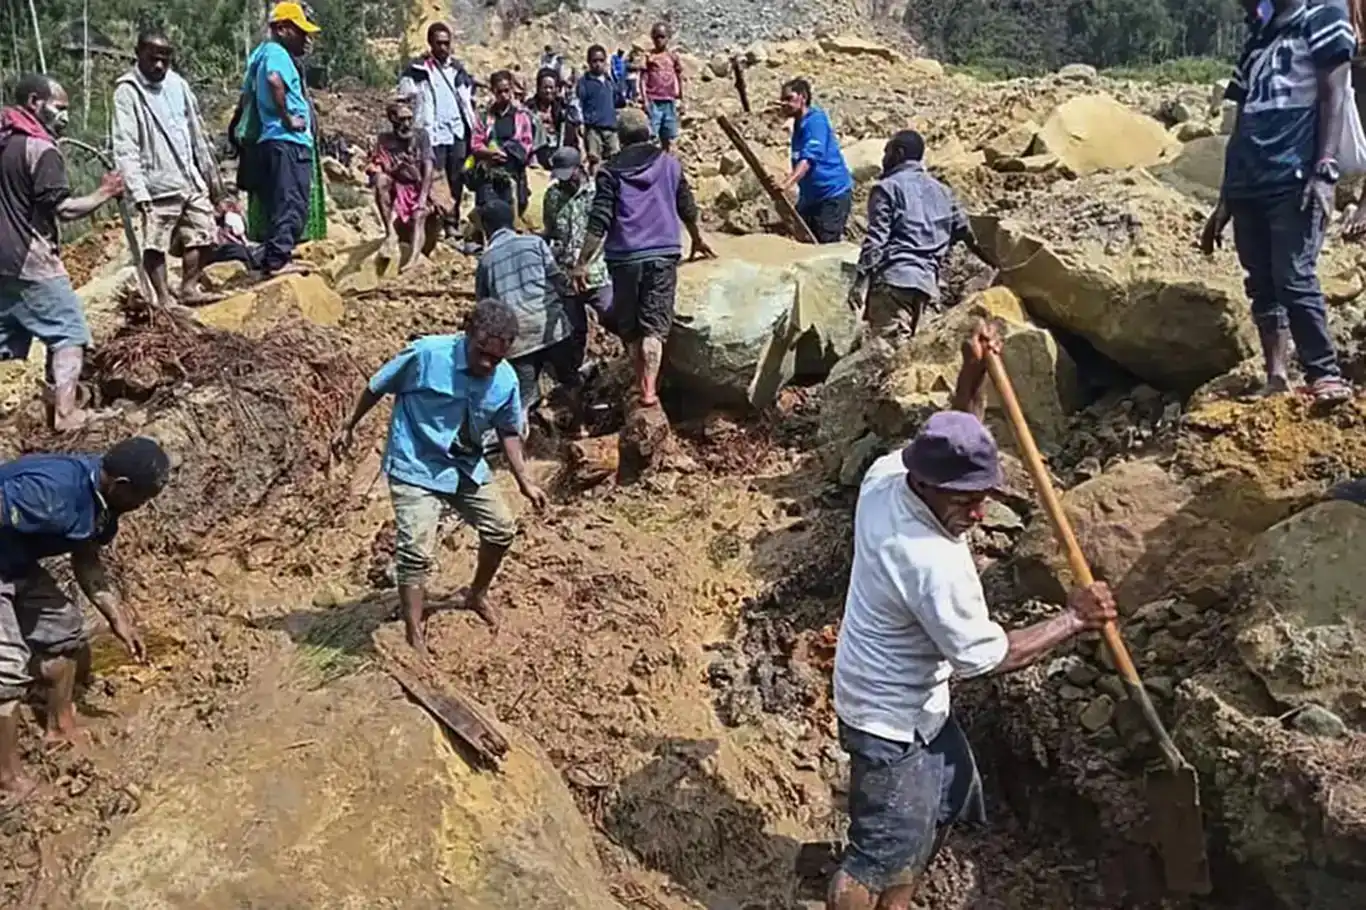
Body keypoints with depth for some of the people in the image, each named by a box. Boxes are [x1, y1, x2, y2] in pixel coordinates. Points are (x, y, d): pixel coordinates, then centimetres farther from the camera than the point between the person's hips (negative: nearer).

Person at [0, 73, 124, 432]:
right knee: (69, 333, -1)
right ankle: (65, 412, -6)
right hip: (31, 261, -8)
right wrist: (104, 193, -7)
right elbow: (64, 209, -18)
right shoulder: (41, 150, -14)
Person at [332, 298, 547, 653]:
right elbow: (377, 387, -8)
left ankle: (477, 595, 40)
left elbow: (508, 431, 7)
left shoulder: (506, 380, -11)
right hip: (416, 468, -5)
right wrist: (349, 427, 2)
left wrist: (524, 481, 4)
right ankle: (415, 639, -2)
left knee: (502, 529, 13)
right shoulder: (426, 354, -25)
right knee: (416, 553, -14)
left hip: (468, 468, 6)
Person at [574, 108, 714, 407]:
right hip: (663, 254, 1)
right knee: (654, 324, -2)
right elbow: (687, 208, 19)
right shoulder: (669, 164, 9)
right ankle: (649, 389, -15)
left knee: (629, 326, 13)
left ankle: (642, 386, 18)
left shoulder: (610, 171, 1)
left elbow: (599, 222, -7)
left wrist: (583, 263, -5)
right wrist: (697, 240, 37)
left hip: (624, 257, -1)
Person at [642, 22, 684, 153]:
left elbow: (679, 79, 16)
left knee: (668, 137, 10)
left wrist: (681, 100, 15)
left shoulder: (673, 57, 9)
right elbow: (643, 79, -3)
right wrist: (645, 100, -12)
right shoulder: (649, 56, 0)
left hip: (669, 102, 4)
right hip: (654, 101, -4)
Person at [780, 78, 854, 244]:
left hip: (833, 193, -9)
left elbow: (809, 158, -28)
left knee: (828, 245, -11)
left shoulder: (815, 120, -14)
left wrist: (787, 184, -40)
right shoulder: (798, 125, 13)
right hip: (811, 195, 9)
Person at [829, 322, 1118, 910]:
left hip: (916, 701, 10)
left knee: (947, 801, 28)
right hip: (892, 720, -10)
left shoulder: (885, 475, -12)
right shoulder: (937, 565, -35)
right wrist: (1074, 620, -14)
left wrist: (973, 377, -5)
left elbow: (953, 446, 9)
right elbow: (986, 656, -23)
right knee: (881, 853, 6)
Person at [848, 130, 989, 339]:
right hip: (926, 282, 7)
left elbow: (876, 239, -7)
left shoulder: (887, 188, 4)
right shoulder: (942, 191, 22)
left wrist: (860, 282, -11)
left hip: (893, 278, -7)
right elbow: (966, 233, 26)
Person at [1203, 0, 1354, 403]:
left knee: (1294, 278, -15)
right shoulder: (1255, 42, 24)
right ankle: (1276, 379, 5)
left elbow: (1333, 98, -4)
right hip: (1248, 186, 7)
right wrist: (1224, 201, 18)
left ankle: (1326, 374, -9)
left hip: (1295, 180, -6)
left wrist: (1324, 170, -16)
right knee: (1262, 284, 3)